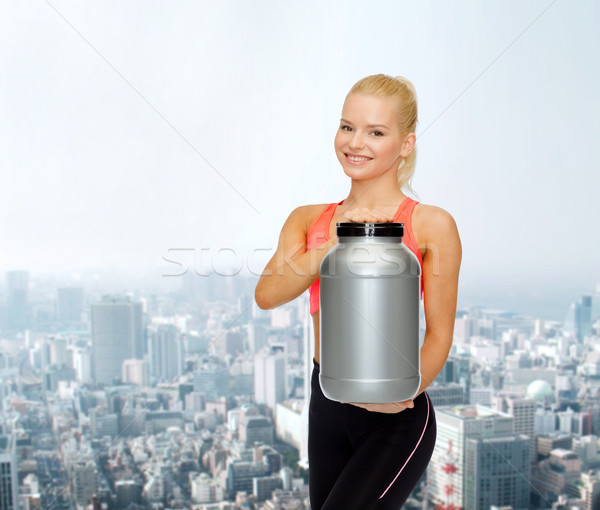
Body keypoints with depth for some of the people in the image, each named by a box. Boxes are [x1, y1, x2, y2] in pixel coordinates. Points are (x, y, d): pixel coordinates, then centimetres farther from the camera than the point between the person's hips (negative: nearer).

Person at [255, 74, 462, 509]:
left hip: (396, 419, -4)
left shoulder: (431, 225, -5)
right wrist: (334, 248, -21)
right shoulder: (308, 219, 7)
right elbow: (267, 294, -8)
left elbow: (439, 334, -5)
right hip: (327, 407, 5)